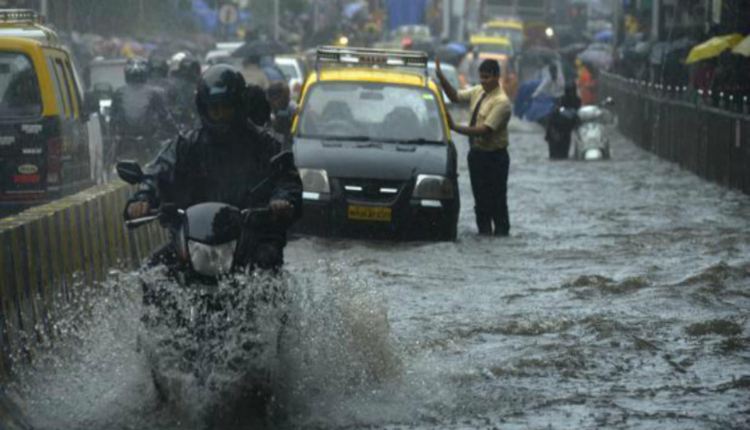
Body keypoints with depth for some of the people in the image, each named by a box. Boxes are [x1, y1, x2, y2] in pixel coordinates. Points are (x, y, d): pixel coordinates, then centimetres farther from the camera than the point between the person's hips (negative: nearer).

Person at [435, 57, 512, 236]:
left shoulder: (501, 101, -20)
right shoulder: (478, 91, 4)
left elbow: (485, 129, -25)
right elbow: (455, 96, 13)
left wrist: (456, 127, -28)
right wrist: (440, 76, 0)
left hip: (494, 156, -7)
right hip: (477, 152, 7)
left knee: (497, 199, 0)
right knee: (480, 197, 13)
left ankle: (501, 232, 9)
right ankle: (484, 230, 21)